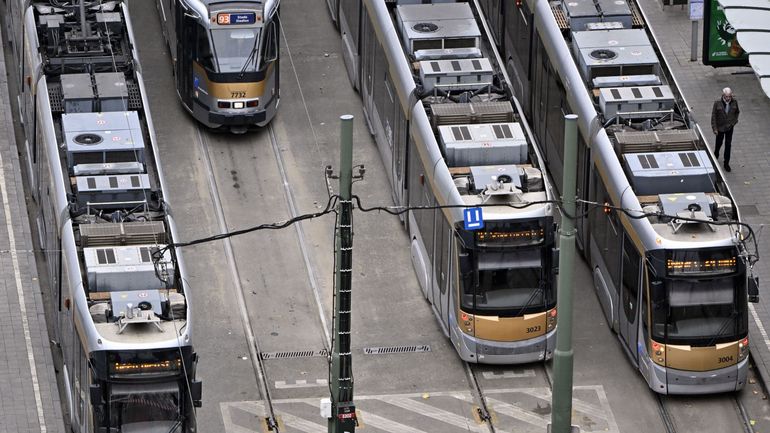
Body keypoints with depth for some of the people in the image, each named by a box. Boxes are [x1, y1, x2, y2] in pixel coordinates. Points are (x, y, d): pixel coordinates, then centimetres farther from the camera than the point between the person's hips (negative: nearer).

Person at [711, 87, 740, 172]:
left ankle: (726, 163, 18)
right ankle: (716, 155, 47)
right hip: (720, 127, -2)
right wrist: (714, 128, -13)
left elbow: (737, 112, 9)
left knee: (728, 145, 6)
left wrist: (734, 121, 1)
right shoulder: (717, 103, -21)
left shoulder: (734, 102, -12)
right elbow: (713, 116, -13)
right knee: (719, 143, 16)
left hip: (729, 127, 2)